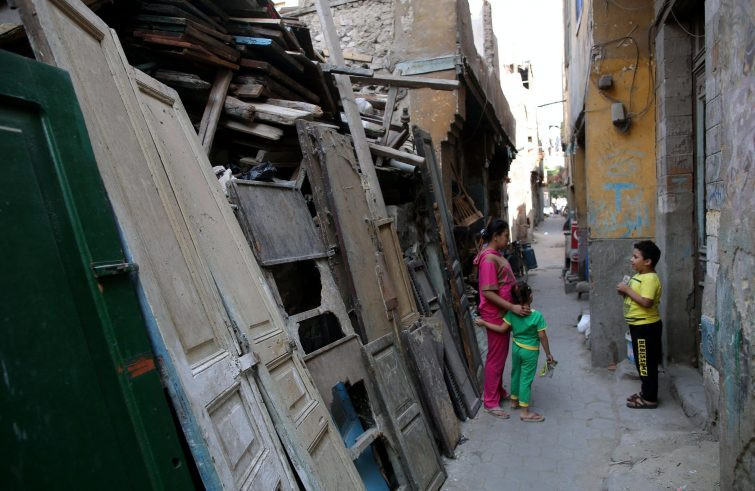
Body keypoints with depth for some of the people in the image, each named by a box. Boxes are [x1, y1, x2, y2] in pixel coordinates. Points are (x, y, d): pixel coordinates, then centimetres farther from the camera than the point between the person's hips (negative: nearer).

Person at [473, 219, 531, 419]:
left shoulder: (495, 255, 8)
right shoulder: (489, 259, -24)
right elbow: (487, 292, -26)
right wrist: (513, 307, -27)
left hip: (503, 313, 10)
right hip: (495, 315, -10)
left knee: (501, 355, 20)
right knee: (496, 358, 1)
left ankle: (498, 392, 36)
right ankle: (490, 402, 14)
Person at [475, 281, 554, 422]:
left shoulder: (512, 313, -10)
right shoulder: (537, 316, -21)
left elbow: (502, 329, -8)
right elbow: (542, 336, -15)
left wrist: (484, 323, 1)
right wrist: (548, 353, -3)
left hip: (516, 348, 5)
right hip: (530, 351, -5)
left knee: (516, 374, 21)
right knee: (526, 379, 2)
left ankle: (514, 400, 39)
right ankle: (525, 412, 10)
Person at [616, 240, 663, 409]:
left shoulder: (650, 278, -21)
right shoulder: (639, 276, 10)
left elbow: (646, 302, -30)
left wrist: (627, 290, -23)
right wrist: (624, 292, 0)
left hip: (646, 327, -10)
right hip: (638, 325, 10)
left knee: (647, 363, 1)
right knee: (641, 362, 19)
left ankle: (650, 399, 12)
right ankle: (645, 391, 32)